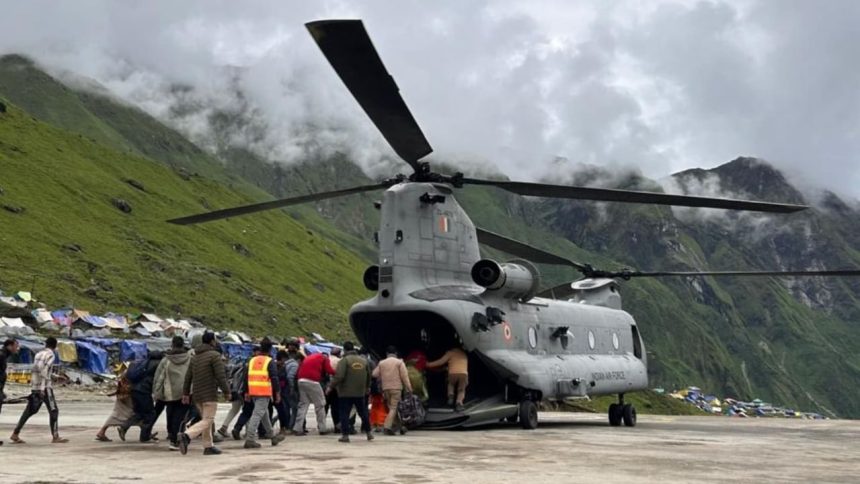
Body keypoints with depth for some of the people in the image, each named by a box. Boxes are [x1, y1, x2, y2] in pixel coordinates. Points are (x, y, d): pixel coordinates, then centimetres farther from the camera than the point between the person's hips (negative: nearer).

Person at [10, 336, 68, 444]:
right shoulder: (51, 355, -9)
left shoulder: (38, 354, 15)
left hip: (34, 387, 8)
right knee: (53, 411, -3)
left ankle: (15, 434, 11)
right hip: (44, 387, -8)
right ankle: (55, 437, -6)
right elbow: (44, 371, -21)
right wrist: (42, 388, -23)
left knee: (29, 411, 13)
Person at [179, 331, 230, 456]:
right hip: (210, 394, -8)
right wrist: (227, 391, -9)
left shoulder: (195, 357, 14)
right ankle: (187, 436, -27)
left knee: (206, 420, 16)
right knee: (207, 421, -7)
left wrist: (185, 393, 18)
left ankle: (208, 446, 16)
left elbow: (188, 377, 14)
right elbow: (221, 376, -15)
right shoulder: (214, 355, -9)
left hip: (197, 395, 8)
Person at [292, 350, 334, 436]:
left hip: (301, 381, 6)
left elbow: (299, 369, 19)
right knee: (320, 405, 5)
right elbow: (329, 370, -3)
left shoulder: (308, 357, 28)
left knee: (303, 405, 11)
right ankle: (322, 429, 8)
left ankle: (297, 428, 2)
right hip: (312, 382, -6)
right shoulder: (324, 358, 10)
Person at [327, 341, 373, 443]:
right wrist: (367, 387, 34)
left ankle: (345, 435, -2)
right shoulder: (364, 361, 9)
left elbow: (339, 376, -19)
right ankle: (368, 432, 23)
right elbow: (369, 376, 18)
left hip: (346, 393, -5)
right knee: (363, 413, 17)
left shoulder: (344, 360, -10)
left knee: (344, 414, 1)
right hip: (360, 393, 5)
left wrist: (331, 386, -10)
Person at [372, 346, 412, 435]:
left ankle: (400, 427, 19)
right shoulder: (399, 362, 0)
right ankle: (387, 426, -17)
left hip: (385, 388, 4)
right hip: (396, 388, -4)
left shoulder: (381, 363, 10)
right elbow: (404, 376, -6)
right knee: (394, 408, -4)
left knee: (392, 407, 13)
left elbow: (375, 374, 6)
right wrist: (409, 387, -5)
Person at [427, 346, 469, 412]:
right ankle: (459, 403, -9)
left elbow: (441, 361, 10)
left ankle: (451, 396, 6)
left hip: (453, 373, -2)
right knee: (461, 390, 15)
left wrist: (429, 364, 16)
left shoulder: (451, 352, 17)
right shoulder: (464, 354, 32)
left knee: (451, 384, 29)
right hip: (463, 374, 2)